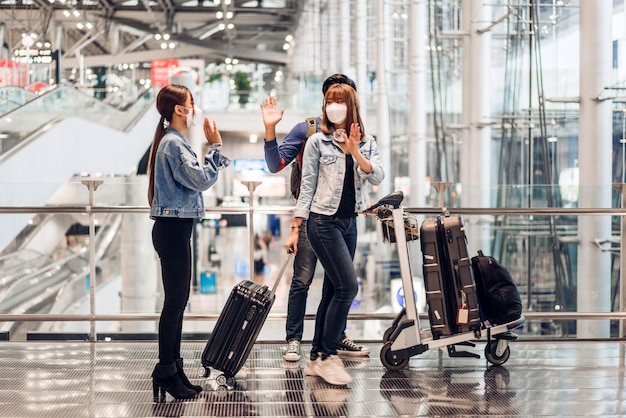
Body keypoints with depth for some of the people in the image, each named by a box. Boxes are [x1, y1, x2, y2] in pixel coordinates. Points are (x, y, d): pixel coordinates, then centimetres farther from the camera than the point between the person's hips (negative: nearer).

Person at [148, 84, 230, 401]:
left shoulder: (175, 142, 16)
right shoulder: (173, 143, -16)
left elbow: (195, 178, 15)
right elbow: (202, 179, -17)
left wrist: (214, 150, 10)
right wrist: (215, 145, -10)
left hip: (176, 228, 11)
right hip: (172, 229, -11)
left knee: (178, 300, 13)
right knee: (175, 301, -6)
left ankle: (173, 368, 19)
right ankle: (166, 372, 0)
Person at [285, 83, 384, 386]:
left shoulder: (366, 143, 9)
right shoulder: (317, 142, -2)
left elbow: (378, 177, -5)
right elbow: (307, 186, -4)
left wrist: (356, 154, -20)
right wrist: (295, 229, -8)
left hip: (349, 222, 5)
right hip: (323, 221, -5)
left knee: (332, 291, 7)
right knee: (347, 286, -15)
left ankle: (316, 359, 14)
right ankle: (328, 357, -6)